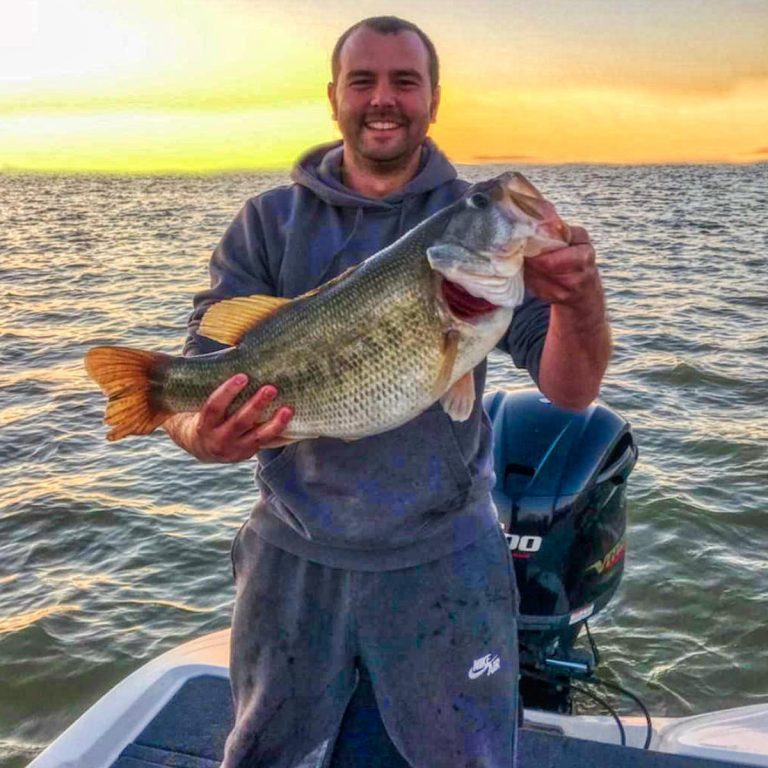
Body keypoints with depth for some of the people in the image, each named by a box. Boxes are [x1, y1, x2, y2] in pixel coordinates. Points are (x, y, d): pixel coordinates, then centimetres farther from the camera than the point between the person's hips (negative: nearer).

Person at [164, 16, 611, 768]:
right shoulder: (269, 223, -3)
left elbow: (569, 389, -13)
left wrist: (578, 299, -34)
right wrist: (204, 434, -34)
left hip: (442, 556, -1)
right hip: (294, 552, 2)